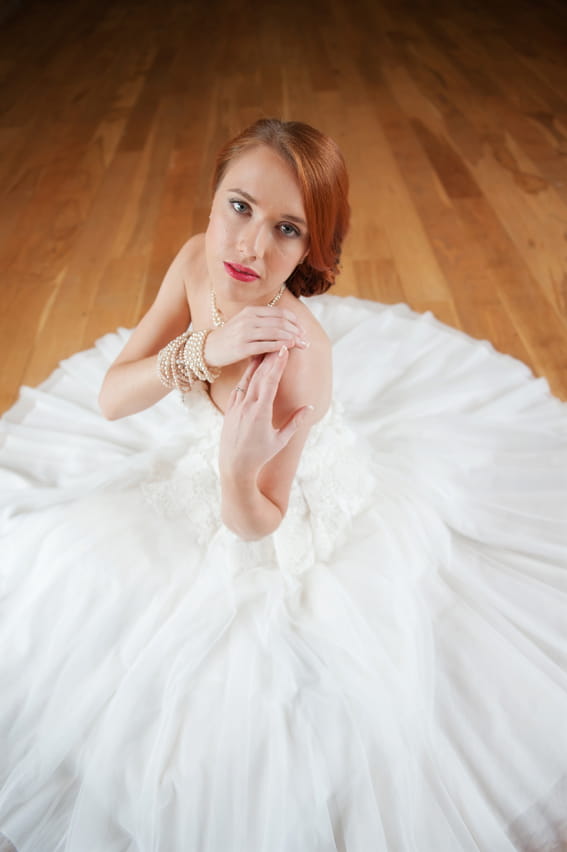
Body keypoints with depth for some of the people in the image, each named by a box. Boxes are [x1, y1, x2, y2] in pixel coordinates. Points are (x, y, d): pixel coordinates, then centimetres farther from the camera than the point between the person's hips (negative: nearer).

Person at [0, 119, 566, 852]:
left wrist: (238, 472, -48)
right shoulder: (198, 260, -20)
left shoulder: (298, 356, -39)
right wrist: (204, 349, -37)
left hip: (296, 506, -6)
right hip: (212, 460, 6)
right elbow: (110, 399, -20)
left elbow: (252, 522, -26)